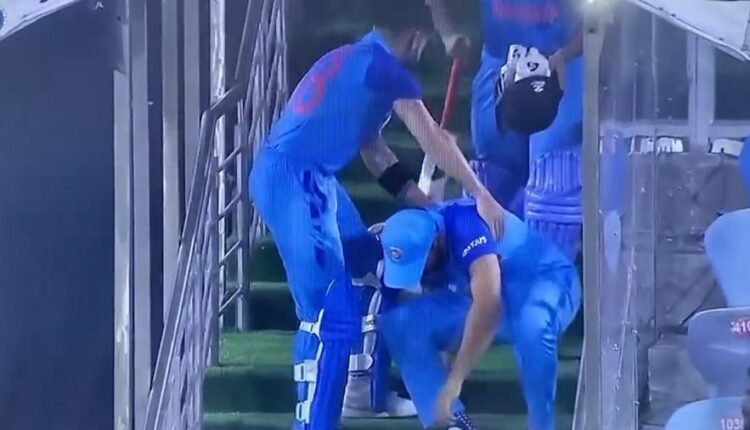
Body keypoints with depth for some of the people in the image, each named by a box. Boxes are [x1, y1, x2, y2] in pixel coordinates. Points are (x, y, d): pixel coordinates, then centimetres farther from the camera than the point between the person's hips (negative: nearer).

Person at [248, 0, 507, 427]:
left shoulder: (356, 61, 20)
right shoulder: (386, 69, -10)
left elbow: (372, 146, 25)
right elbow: (432, 141, -10)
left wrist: (420, 200, 25)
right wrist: (481, 194, -5)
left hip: (310, 179, 10)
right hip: (292, 181, -10)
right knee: (330, 313, -13)